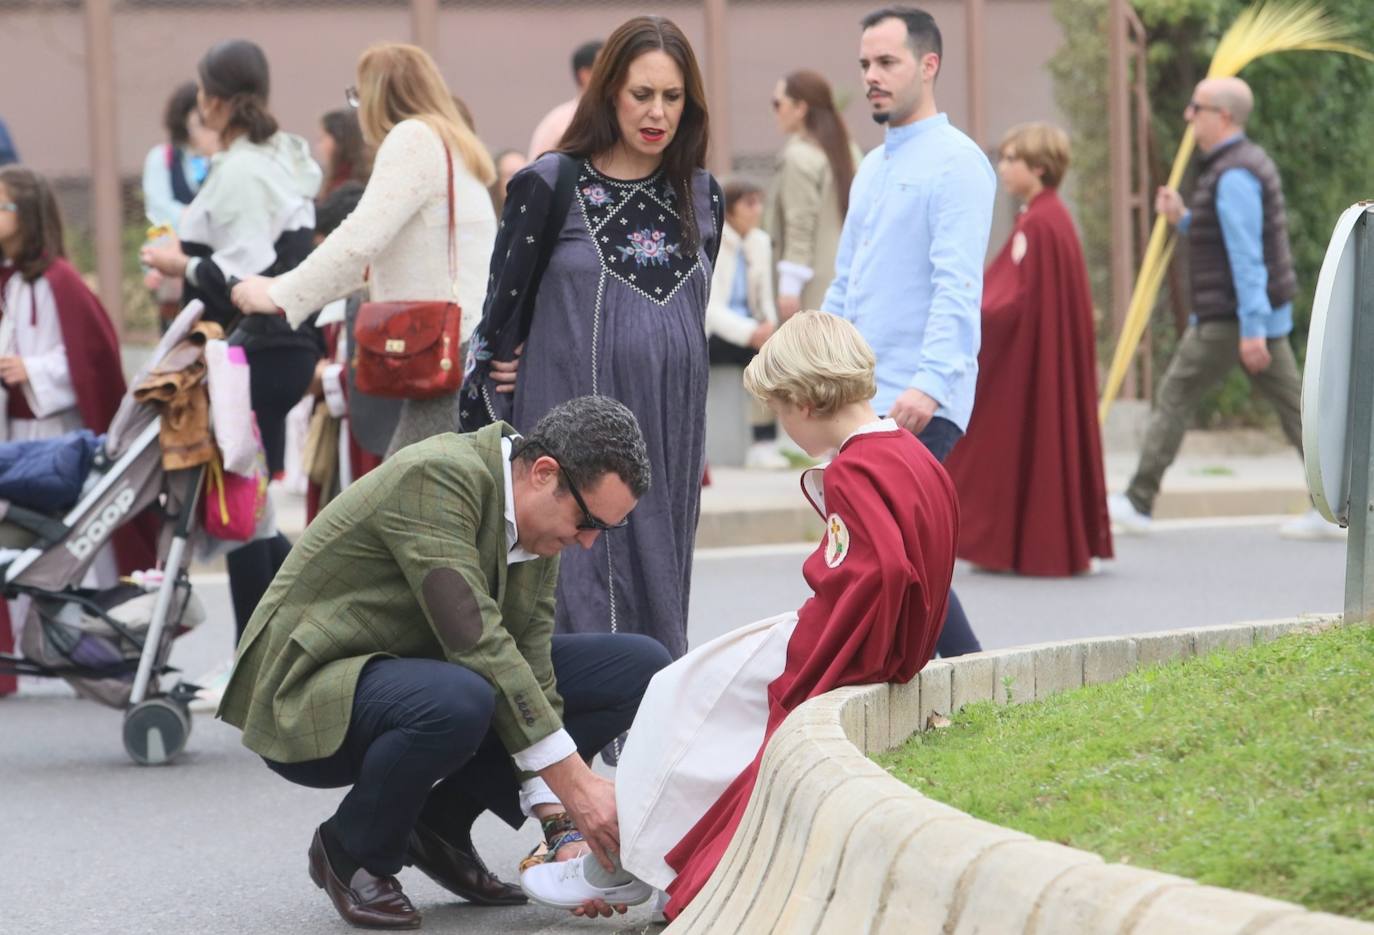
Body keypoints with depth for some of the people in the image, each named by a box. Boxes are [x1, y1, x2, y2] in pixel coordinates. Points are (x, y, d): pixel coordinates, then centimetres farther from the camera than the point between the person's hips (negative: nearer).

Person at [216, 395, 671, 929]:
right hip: (310, 695, -8)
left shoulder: (541, 523, -1)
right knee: (458, 701, -41)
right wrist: (575, 782, -33)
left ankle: (441, 825, 5)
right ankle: (351, 852, -10)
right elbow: (477, 642, -33)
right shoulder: (435, 478, -26)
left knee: (640, 668, -2)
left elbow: (530, 668, -3)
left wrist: (561, 824, -14)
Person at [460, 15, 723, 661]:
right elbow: (499, 317, -1)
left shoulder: (701, 197, 10)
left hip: (670, 436, 5)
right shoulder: (549, 186, -4)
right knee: (582, 609, -8)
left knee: (660, 607, 5)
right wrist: (481, 433, -3)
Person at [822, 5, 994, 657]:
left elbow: (957, 286, -18)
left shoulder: (956, 163, -7)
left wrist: (930, 382, -28)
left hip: (919, 404, -8)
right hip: (861, 400, 9)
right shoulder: (870, 170, 19)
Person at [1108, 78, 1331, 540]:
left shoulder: (1234, 175, -17)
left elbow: (1247, 256, -23)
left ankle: (1138, 502, 4)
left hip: (1230, 318, -10)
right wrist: (1182, 219, 13)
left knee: (1174, 397, -1)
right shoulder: (1247, 163, 15)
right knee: (1291, 403, 6)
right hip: (1257, 315, 10)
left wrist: (1252, 328, -26)